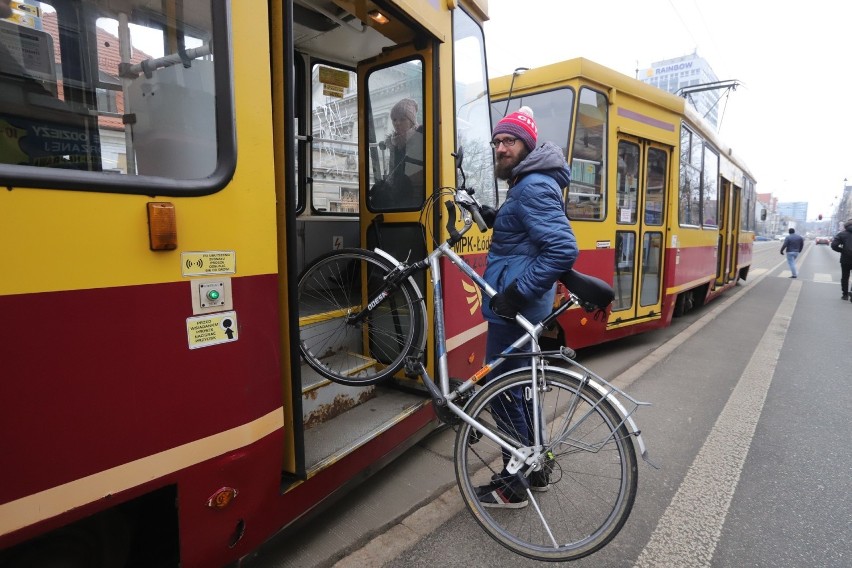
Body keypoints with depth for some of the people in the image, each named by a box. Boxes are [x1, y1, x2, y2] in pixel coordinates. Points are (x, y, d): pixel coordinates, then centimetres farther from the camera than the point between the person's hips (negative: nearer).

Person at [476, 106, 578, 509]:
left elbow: (564, 250, -27)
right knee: (521, 387, 19)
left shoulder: (534, 187, -17)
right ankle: (534, 468, 35)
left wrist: (517, 293, -24)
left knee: (503, 392, 1)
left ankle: (514, 486, 18)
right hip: (522, 306, 11)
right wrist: (497, 221, 10)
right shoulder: (528, 183, 16)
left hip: (513, 309, -11)